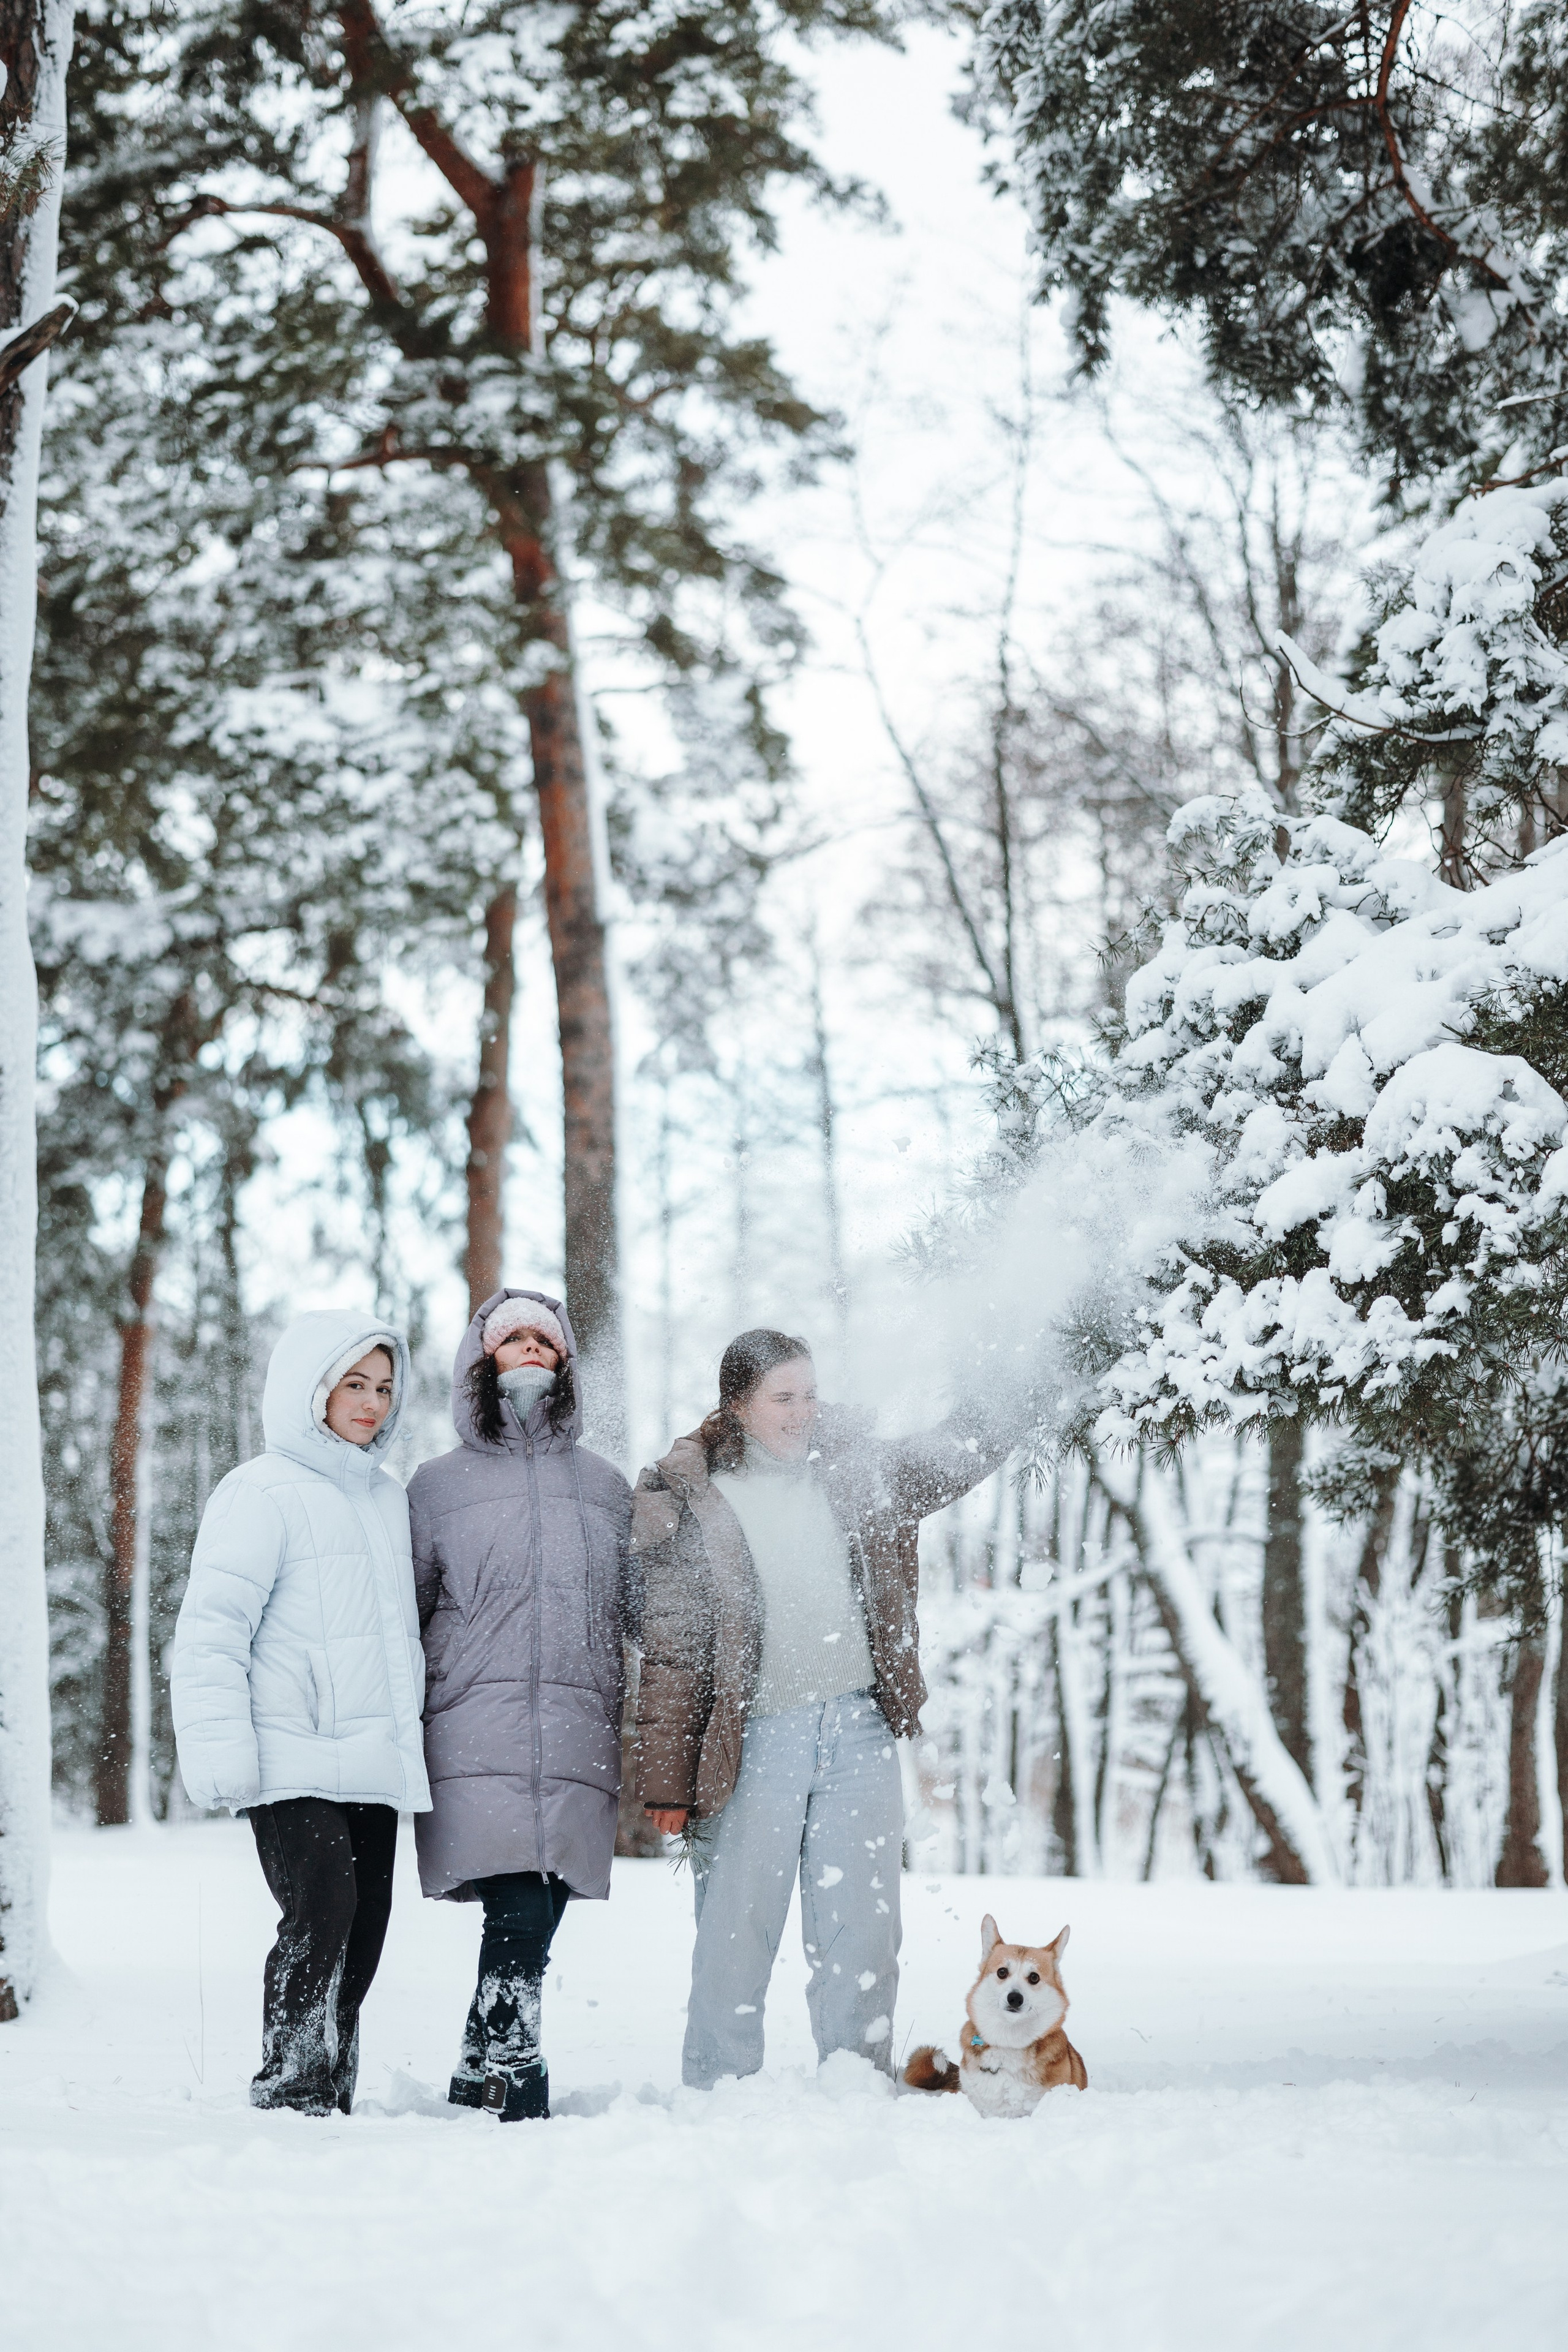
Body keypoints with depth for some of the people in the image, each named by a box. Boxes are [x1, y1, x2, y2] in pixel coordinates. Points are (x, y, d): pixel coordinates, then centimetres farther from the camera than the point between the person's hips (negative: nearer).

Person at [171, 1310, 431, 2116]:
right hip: (293, 1766, -7)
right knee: (321, 1912, -19)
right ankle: (289, 2095, -13)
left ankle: (332, 2099, 13)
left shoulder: (388, 1498, 19)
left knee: (363, 1931, 6)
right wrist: (221, 1751, -17)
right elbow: (211, 1631, -10)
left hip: (374, 1767, 7)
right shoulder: (262, 1494, -5)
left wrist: (409, 1742, 27)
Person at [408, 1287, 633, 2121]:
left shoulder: (606, 1487, 19)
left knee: (532, 1936, 0)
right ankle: (520, 2102, -12)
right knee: (518, 1923, -16)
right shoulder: (437, 1487, 13)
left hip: (579, 1743, 3)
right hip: (476, 1746, -2)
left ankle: (477, 2087, 14)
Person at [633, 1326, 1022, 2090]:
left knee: (861, 1929, 3)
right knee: (736, 1932, 1)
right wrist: (668, 1780, -4)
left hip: (859, 1732, 3)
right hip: (755, 1741, -3)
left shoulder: (855, 1470, 9)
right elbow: (671, 1651, -2)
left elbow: (954, 1457, 25)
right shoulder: (688, 1502, -1)